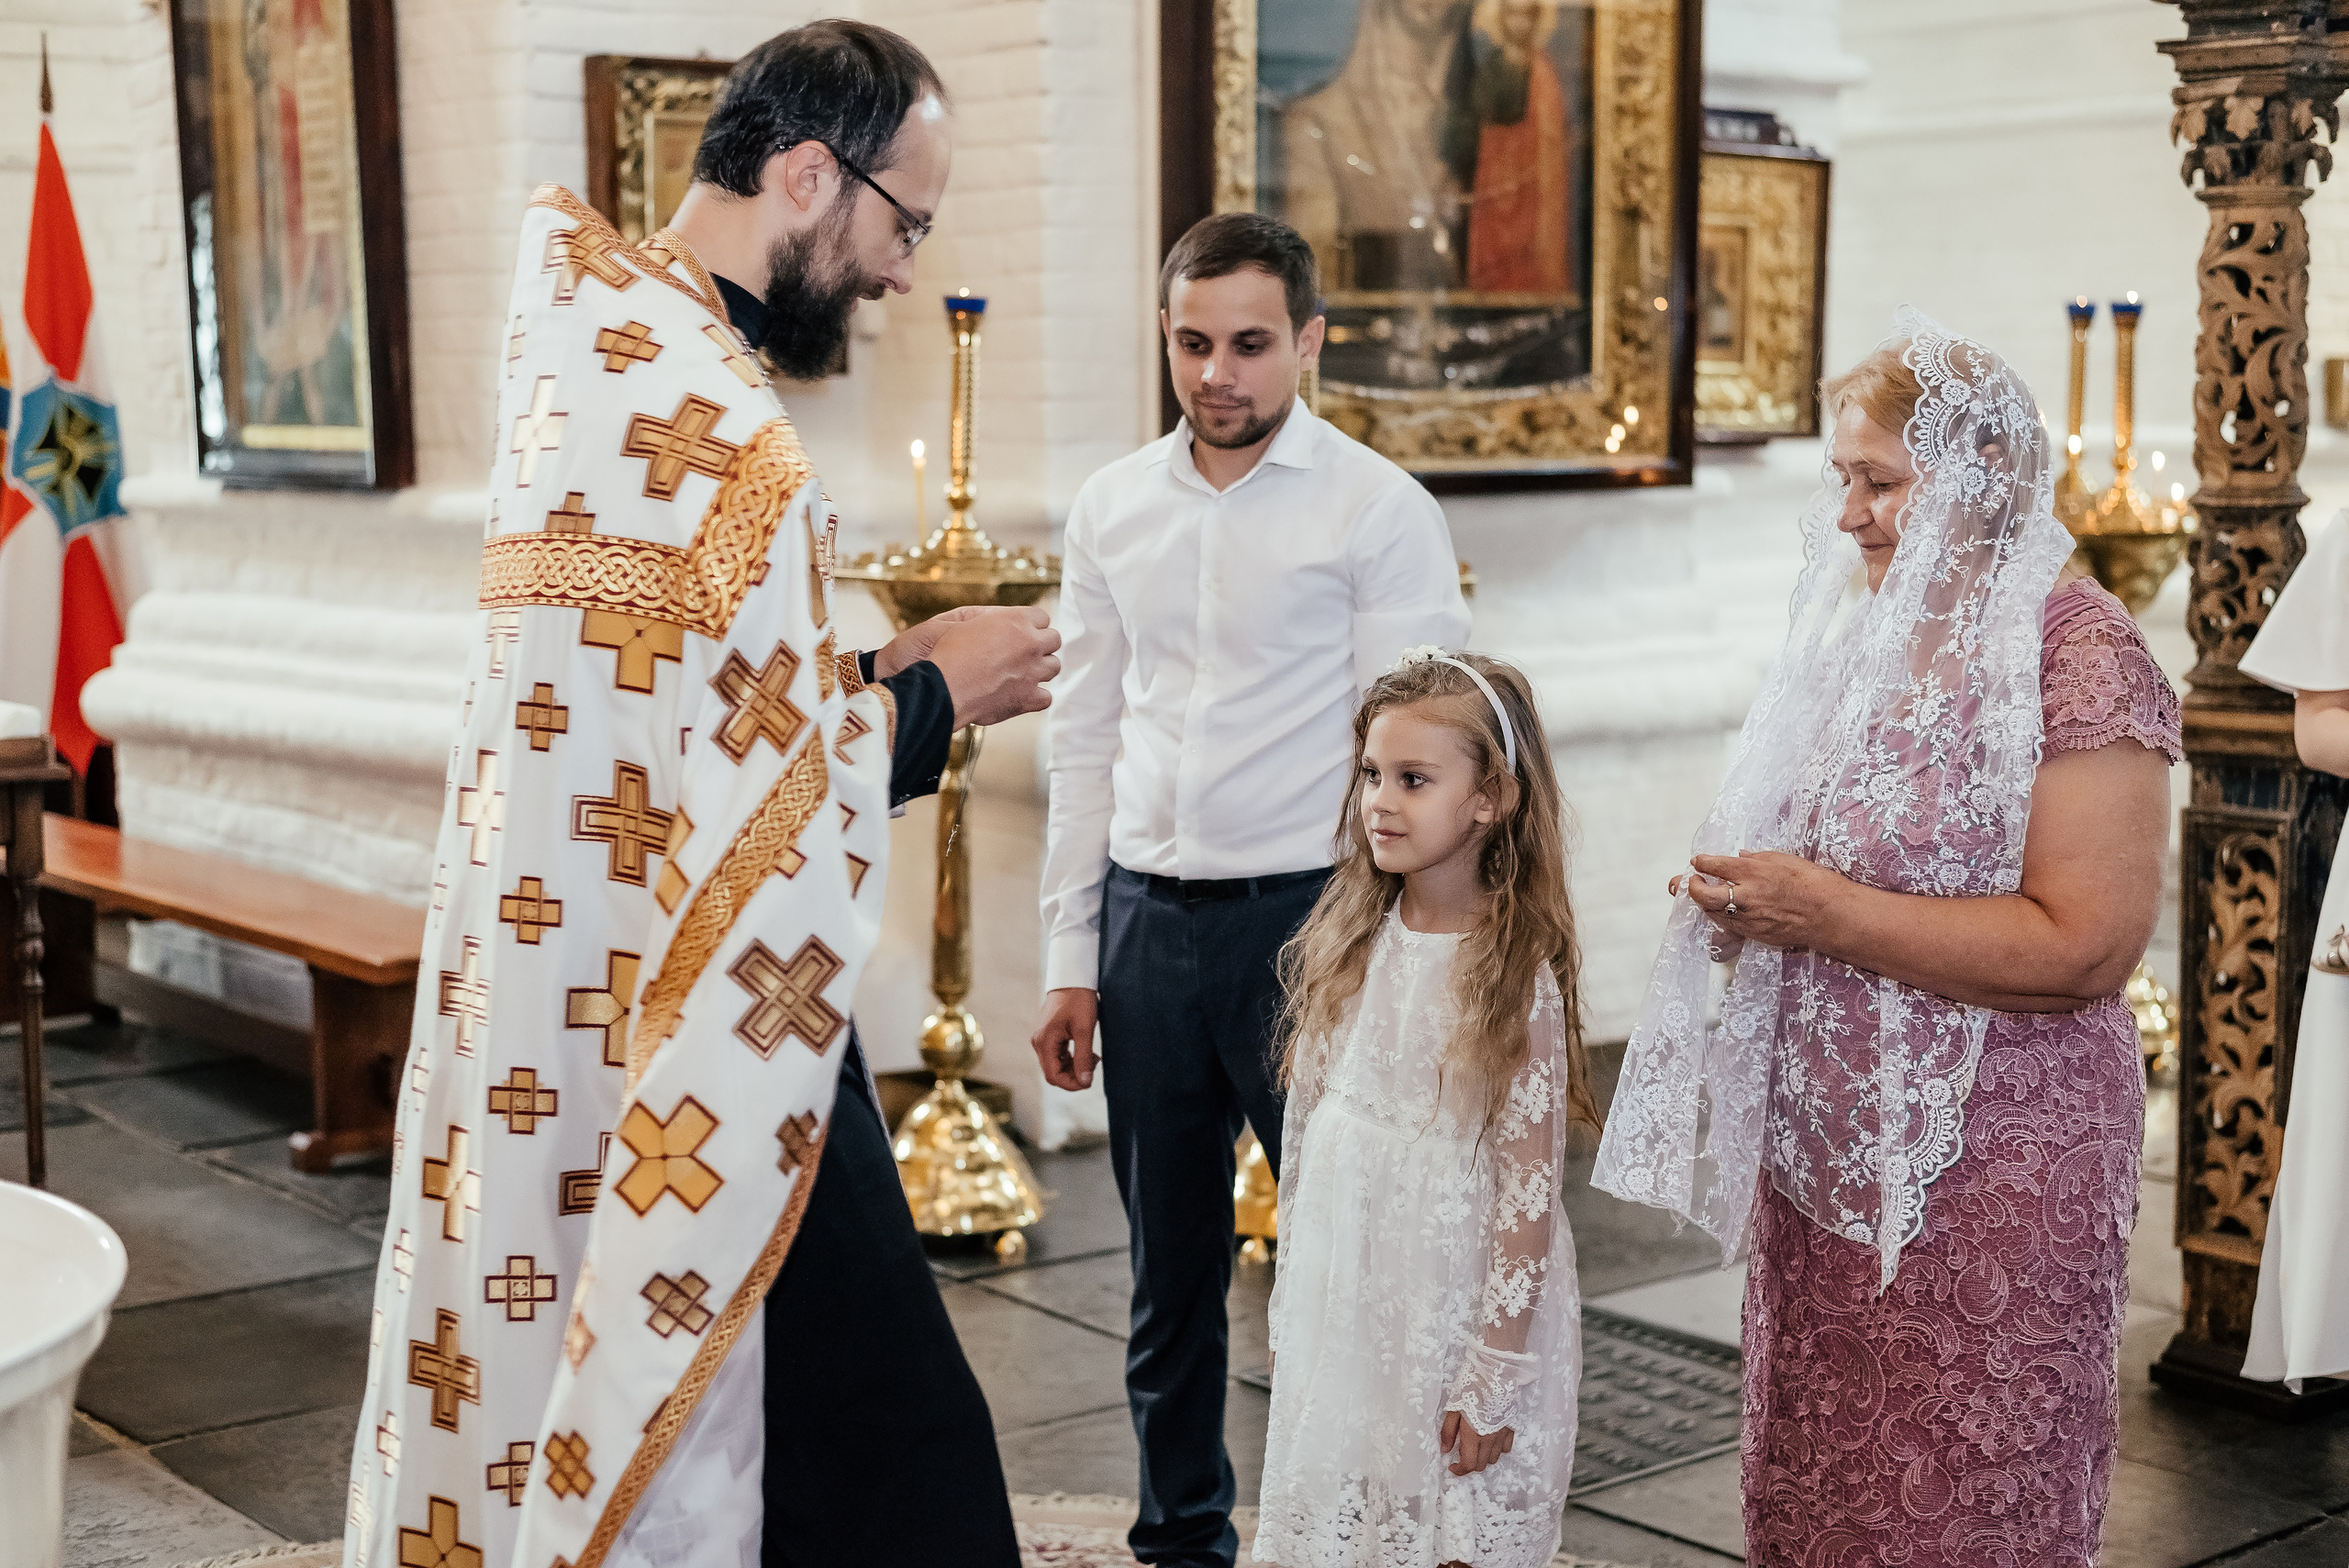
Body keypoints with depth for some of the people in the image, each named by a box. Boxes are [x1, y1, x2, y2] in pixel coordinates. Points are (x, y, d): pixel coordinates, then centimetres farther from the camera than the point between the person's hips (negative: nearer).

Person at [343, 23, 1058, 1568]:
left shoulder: (594, 344, 9)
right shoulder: (721, 430, -22)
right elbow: (771, 815, -22)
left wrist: (871, 673, 11)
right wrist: (936, 691, -7)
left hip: (562, 1010, 10)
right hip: (695, 1051, -10)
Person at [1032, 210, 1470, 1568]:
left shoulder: (1381, 511, -5)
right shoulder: (1112, 508, 10)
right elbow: (1085, 741, 12)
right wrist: (1071, 957, 10)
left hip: (1306, 916, -4)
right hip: (1146, 916, 5)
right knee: (1169, 1268, 14)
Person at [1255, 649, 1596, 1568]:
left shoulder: (1516, 975, -15)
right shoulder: (1352, 945, 1)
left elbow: (1528, 1192, -15)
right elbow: (1305, 1133, 9)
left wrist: (1492, 1379, -15)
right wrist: (1293, 1308, 12)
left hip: (1456, 1312, -5)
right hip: (1342, 1309, 5)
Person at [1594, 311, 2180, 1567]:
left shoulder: (2077, 651, -13)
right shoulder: (1862, 630, 11)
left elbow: (2084, 943, -22)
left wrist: (1827, 913, -22)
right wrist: (1746, 902, 4)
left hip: (1987, 1173, -7)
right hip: (1823, 1151, 8)